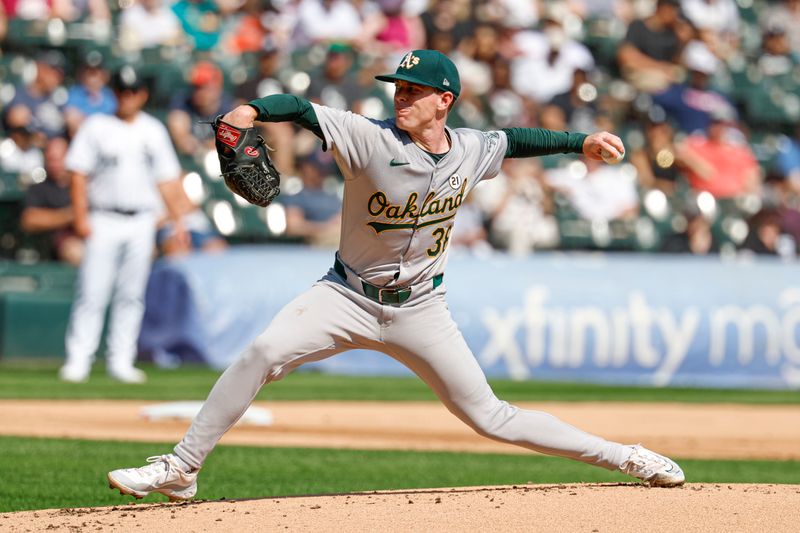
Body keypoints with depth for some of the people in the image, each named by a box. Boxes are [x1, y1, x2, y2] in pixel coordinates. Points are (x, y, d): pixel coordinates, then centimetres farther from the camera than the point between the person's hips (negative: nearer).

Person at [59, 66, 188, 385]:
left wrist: (178, 219, 5)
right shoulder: (96, 127, 3)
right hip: (103, 220, -3)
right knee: (92, 292, -8)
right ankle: (78, 361, -7)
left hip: (141, 223, 3)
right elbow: (79, 174, -2)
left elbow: (167, 179, 13)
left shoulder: (154, 131, 11)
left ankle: (121, 361, 9)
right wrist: (80, 218, -11)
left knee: (131, 295, 4)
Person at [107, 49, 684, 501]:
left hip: (420, 310, 2)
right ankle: (181, 469, -18)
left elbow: (514, 140, 18)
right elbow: (302, 108, -28)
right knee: (265, 351, -26)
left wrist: (581, 142, 13)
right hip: (349, 295, -2)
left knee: (491, 418, 3)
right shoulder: (370, 139, -17)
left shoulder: (471, 150, -4)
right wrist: (252, 110, -47)